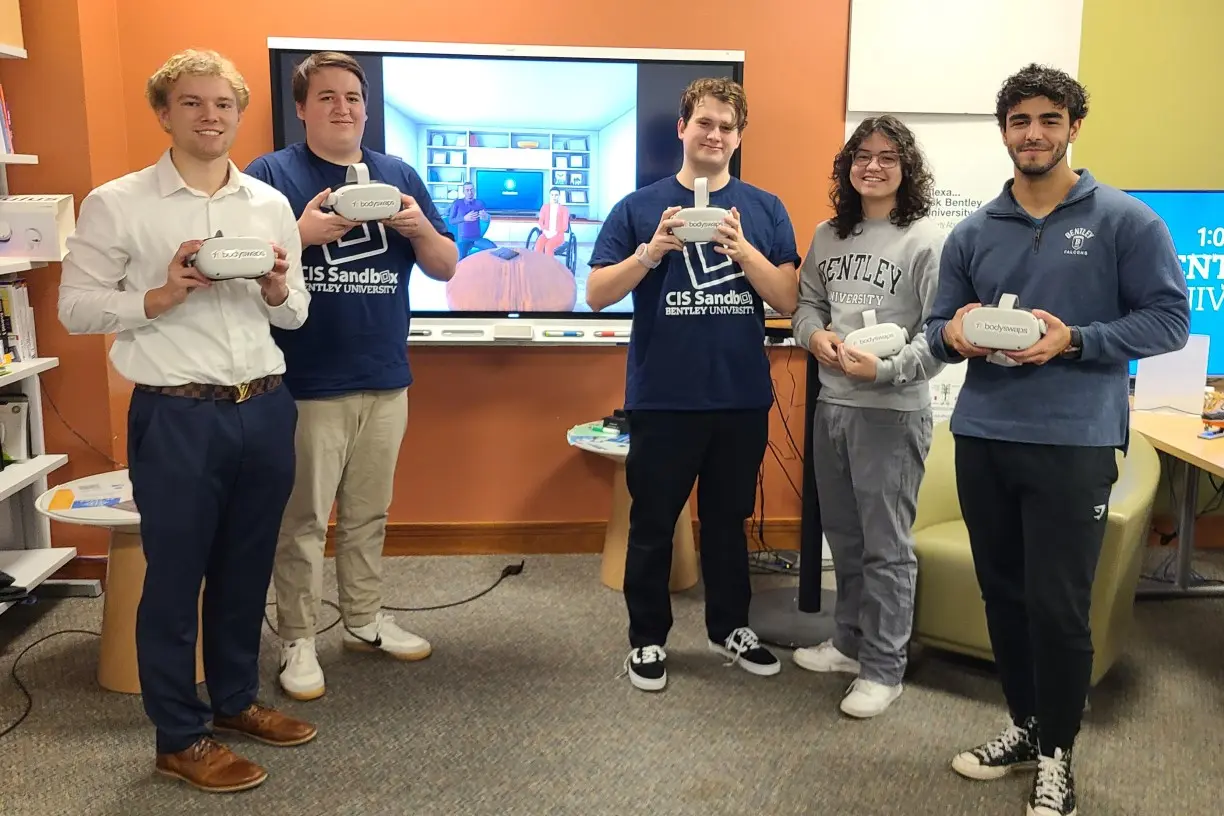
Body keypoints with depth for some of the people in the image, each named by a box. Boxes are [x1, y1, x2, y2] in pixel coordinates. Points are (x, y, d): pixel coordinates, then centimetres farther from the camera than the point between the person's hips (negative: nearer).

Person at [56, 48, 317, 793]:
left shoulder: (271, 204, 9)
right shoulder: (116, 203, -3)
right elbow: (76, 308, -3)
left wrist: (277, 292, -9)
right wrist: (159, 297, -18)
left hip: (266, 408, 4)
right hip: (177, 416, -4)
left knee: (247, 569, 16)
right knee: (176, 576, 6)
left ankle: (236, 701, 35)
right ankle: (181, 738, 22)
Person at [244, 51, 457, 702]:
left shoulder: (399, 176, 10)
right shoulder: (270, 175, -3)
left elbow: (446, 267, 8)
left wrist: (419, 227, -12)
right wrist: (301, 233, -23)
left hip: (385, 380, 4)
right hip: (305, 385, -4)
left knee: (369, 514, 16)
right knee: (302, 521, 4)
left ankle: (365, 620, 30)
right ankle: (297, 642, 17)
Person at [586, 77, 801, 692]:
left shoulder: (765, 210, 5)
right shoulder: (639, 207, 0)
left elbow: (787, 300, -2)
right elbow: (596, 295, -5)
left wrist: (743, 250, -18)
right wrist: (651, 251, -20)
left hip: (743, 397, 2)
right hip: (662, 398, -2)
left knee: (728, 518, 16)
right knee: (652, 523, 8)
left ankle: (730, 627, 33)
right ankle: (647, 638, 23)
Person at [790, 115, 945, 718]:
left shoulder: (926, 240, -10)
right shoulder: (828, 236, 9)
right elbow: (806, 301, 16)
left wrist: (886, 369, -27)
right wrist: (815, 334, -6)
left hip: (891, 411, -6)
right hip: (831, 403, 7)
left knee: (886, 545, 2)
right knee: (842, 534, 18)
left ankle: (883, 669, 15)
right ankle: (850, 642, 35)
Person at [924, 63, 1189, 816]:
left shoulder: (1126, 221, -2)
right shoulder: (973, 233, 10)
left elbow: (1169, 319, -5)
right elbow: (939, 324, 13)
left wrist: (1072, 340, -18)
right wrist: (954, 333, -11)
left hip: (1075, 443, -4)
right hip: (982, 439, 4)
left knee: (1059, 606, 1)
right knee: (1003, 595, 14)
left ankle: (1058, 751, 21)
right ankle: (1026, 725, 33)